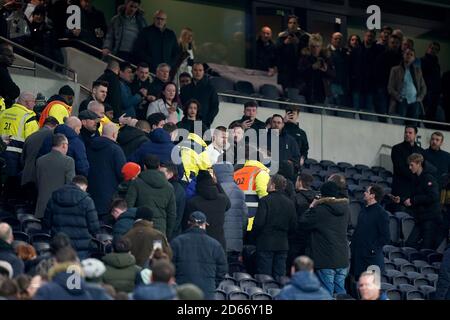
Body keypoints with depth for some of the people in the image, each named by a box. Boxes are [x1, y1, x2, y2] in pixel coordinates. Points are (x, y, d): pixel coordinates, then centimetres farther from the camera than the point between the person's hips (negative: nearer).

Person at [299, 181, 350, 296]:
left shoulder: (320, 210, -15)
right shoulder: (345, 208, 5)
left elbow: (303, 222, -6)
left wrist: (312, 207, 8)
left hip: (326, 261, -6)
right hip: (342, 259, 6)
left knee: (327, 294, -2)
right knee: (341, 292, 12)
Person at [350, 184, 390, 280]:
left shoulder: (381, 213, -11)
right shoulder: (363, 210, 14)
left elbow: (385, 238, -13)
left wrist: (372, 248, -16)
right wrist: (353, 244, 11)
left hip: (372, 258, -8)